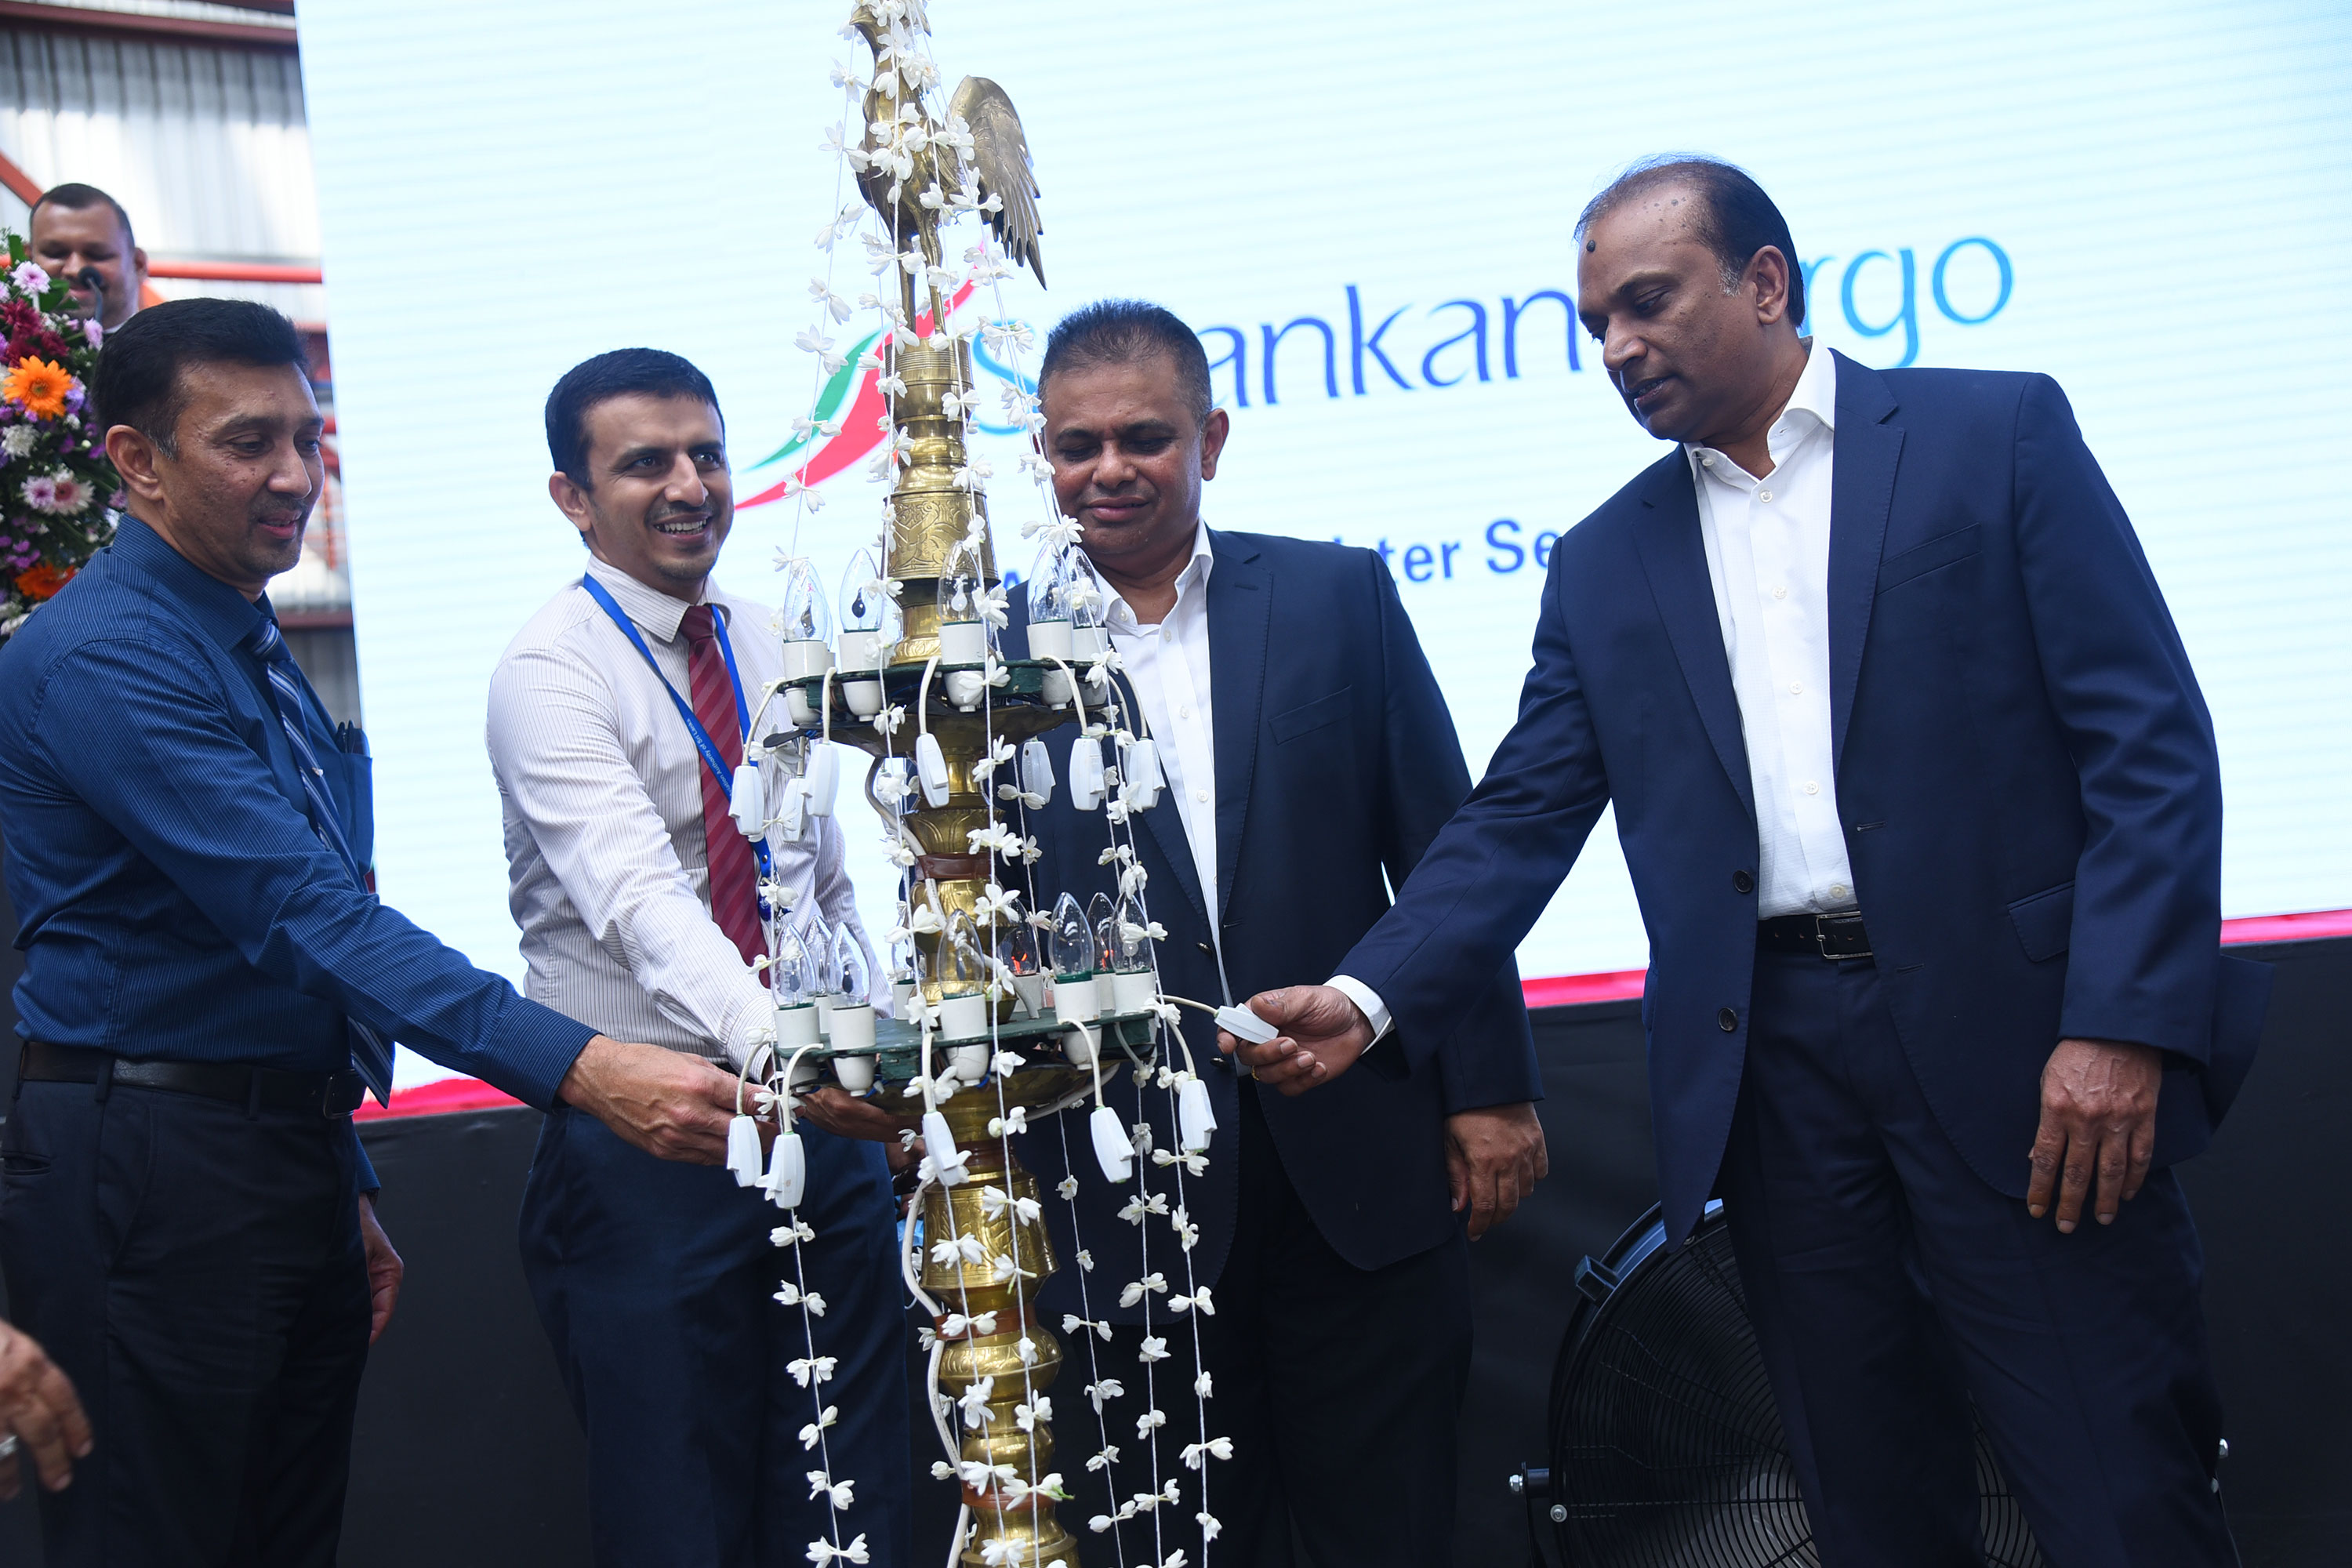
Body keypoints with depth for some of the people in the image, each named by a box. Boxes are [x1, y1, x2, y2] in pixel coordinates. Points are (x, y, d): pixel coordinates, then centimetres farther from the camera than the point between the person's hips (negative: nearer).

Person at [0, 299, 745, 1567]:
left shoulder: (253, 649, 15)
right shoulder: (102, 657, -15)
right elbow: (305, 915, -26)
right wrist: (580, 1070, -33)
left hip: (293, 1163, 9)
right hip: (153, 1177, -9)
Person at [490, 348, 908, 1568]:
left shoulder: (774, 646, 9)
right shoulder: (550, 672, -12)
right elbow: (639, 901, -28)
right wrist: (776, 1042, -43)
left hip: (825, 1120, 6)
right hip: (654, 1134, -6)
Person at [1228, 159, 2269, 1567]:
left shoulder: (1998, 434, 3)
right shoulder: (1607, 564, 13)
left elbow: (2152, 738, -4)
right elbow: (1521, 820, 8)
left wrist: (2124, 1024, -14)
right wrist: (1371, 999, -8)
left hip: (2012, 1034, -3)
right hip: (1773, 1066, 3)